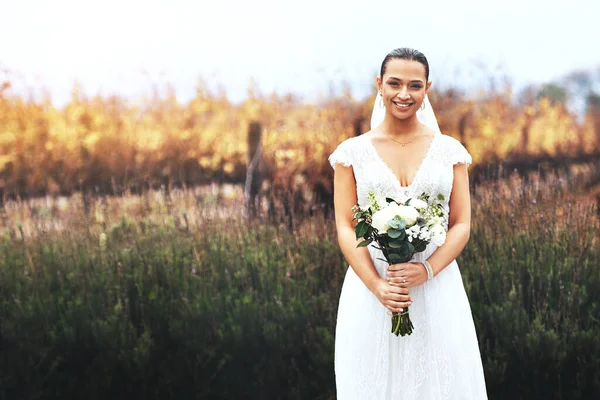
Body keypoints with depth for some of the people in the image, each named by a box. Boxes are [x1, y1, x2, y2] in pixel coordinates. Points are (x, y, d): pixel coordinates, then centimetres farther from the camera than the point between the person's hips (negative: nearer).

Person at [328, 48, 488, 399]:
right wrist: (377, 286, -15)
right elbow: (345, 229, -1)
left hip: (437, 288, 1)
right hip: (370, 288, 0)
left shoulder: (449, 151, 5)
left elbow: (462, 225, 2)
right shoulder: (353, 153, 3)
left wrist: (427, 269, -16)